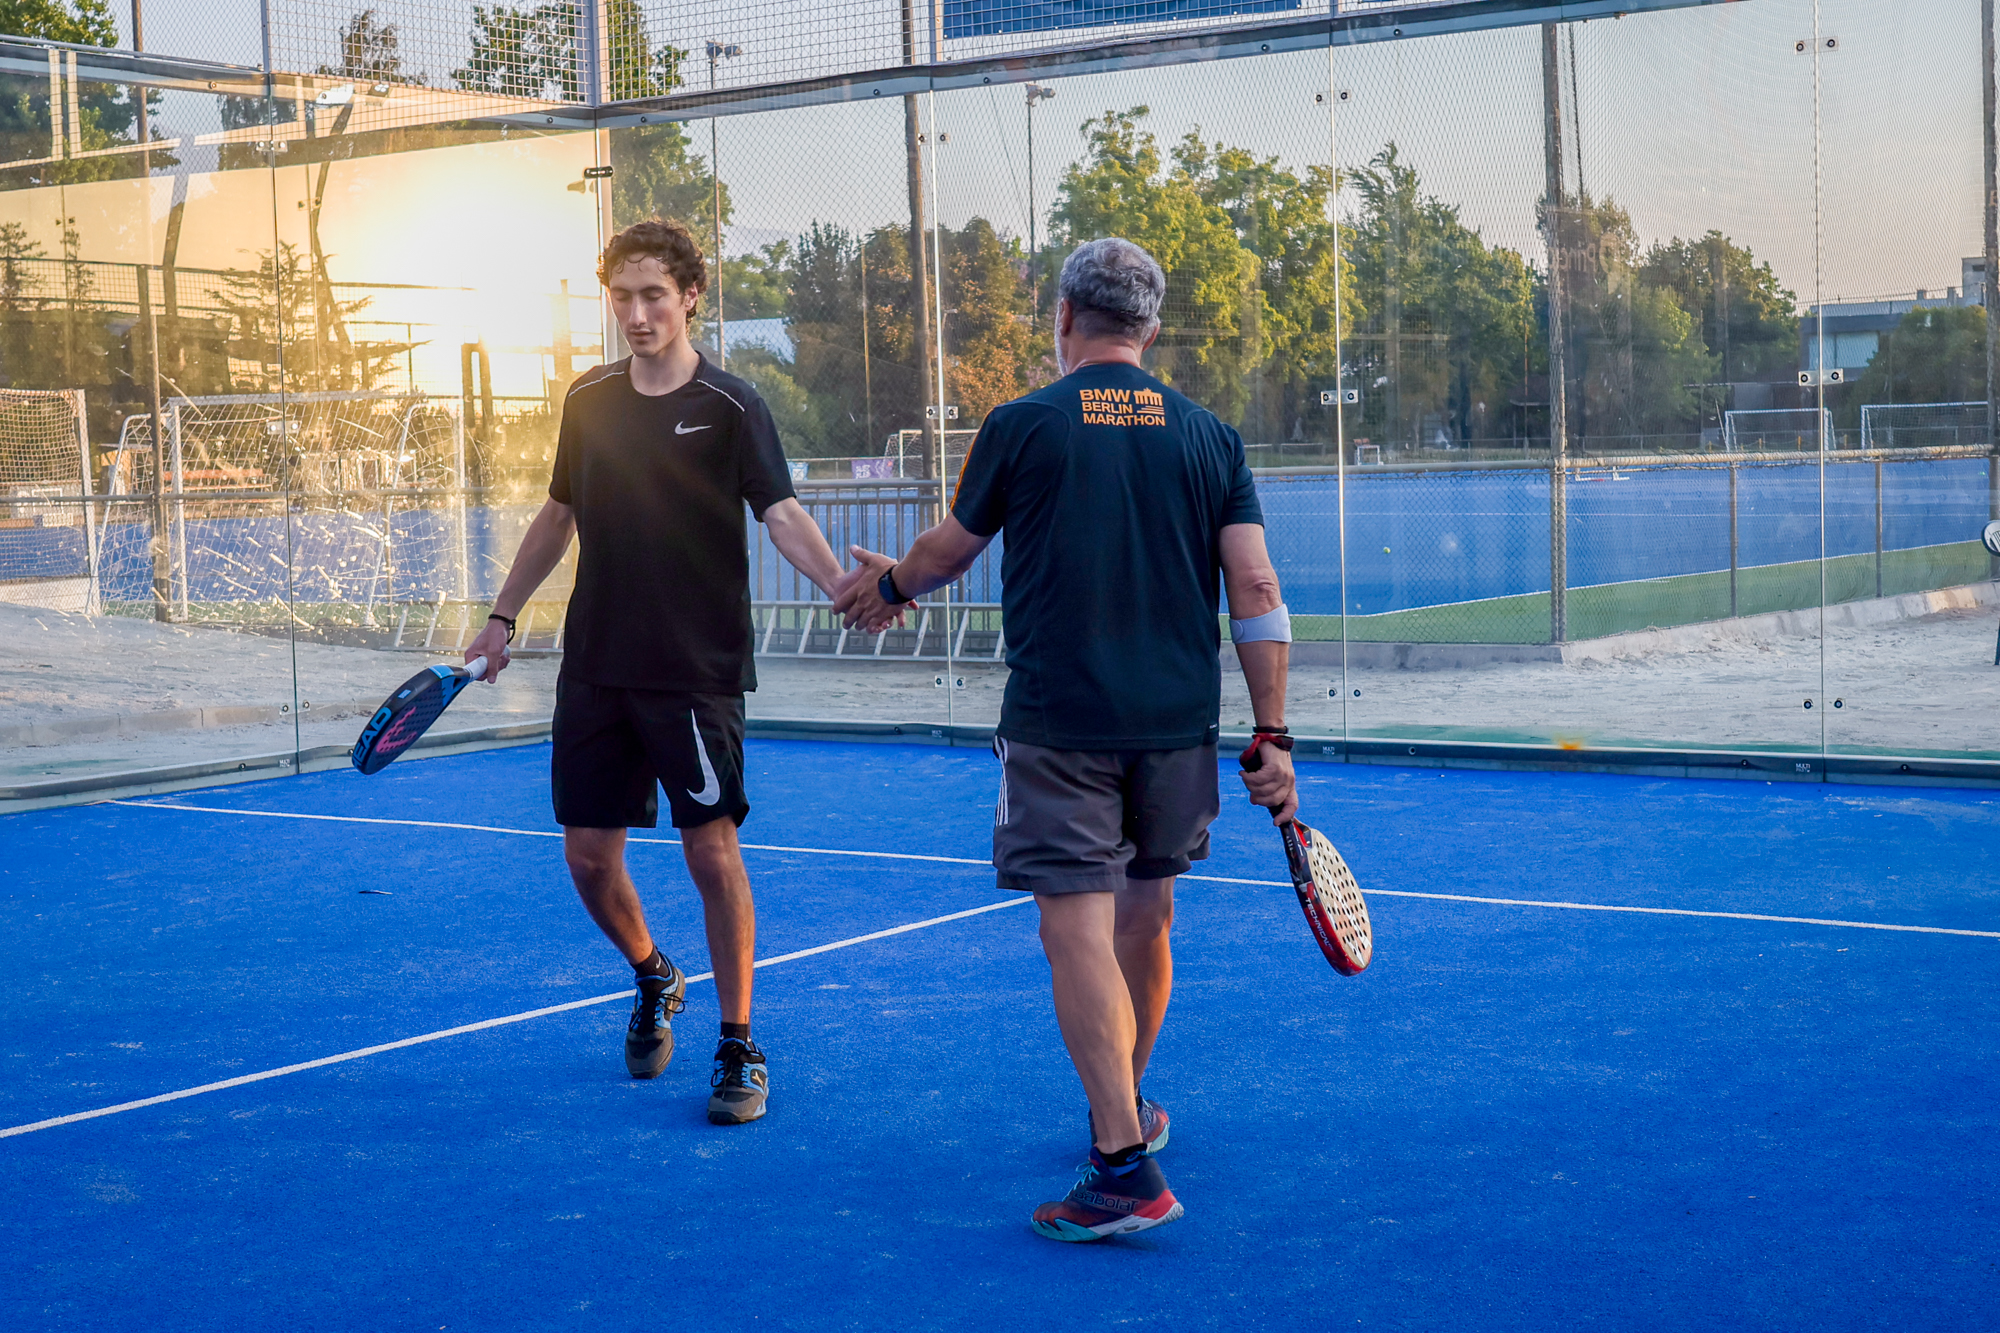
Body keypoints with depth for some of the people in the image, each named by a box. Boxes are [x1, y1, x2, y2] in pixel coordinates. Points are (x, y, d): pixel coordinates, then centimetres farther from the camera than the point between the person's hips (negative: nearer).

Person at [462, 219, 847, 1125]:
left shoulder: (729, 407, -6)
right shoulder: (588, 401, 8)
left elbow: (781, 514, -17)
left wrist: (846, 588, -34)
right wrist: (503, 615, 19)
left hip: (696, 670, -4)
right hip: (595, 667, 5)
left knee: (711, 851, -6)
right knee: (589, 856, 6)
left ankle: (739, 1049, 7)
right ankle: (652, 980, 35)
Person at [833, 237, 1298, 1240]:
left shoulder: (1021, 428, -3)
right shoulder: (1210, 439, 4)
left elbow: (949, 552, 11)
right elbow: (1256, 592, 0)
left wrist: (886, 586, 32)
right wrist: (1272, 737, 4)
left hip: (1058, 727, -4)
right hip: (1179, 725, 4)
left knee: (1079, 929, -7)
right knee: (1144, 915, 19)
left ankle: (1126, 1167, -14)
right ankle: (1127, 1108, 38)